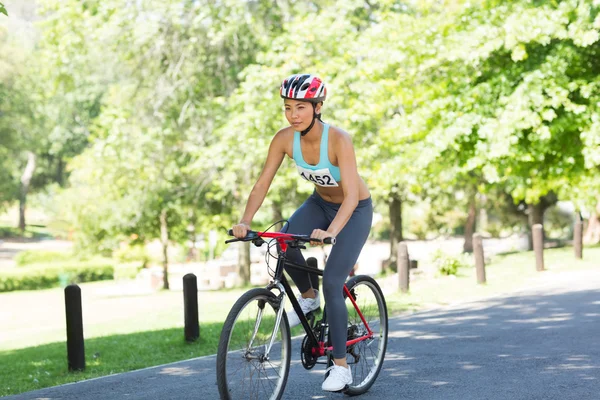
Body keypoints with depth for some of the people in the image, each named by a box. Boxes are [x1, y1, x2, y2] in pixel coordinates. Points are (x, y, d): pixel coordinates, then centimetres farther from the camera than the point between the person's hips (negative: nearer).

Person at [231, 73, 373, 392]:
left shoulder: (338, 139, -32)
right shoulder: (285, 139, -18)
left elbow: (351, 195, -38)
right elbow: (262, 184, -16)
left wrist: (330, 231, -53)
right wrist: (245, 222, -31)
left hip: (355, 210, -4)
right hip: (320, 202, 5)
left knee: (332, 282, -15)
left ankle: (341, 366, -2)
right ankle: (308, 297, 3)